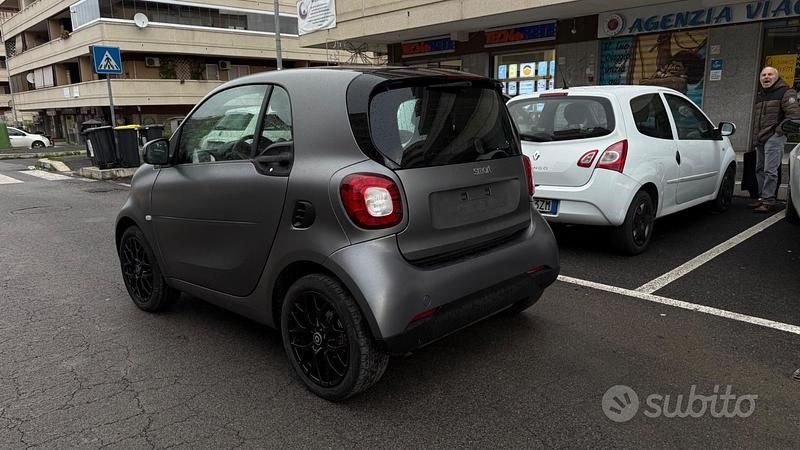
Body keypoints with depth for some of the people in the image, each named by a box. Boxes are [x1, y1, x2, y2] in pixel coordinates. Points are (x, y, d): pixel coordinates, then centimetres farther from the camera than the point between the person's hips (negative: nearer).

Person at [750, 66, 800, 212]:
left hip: (774, 137, -8)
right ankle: (762, 198, 20)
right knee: (760, 170, 12)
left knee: (770, 170, -12)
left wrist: (780, 129, -17)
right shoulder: (759, 95, 21)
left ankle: (769, 201, -12)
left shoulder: (785, 92, -3)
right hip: (760, 139, 9)